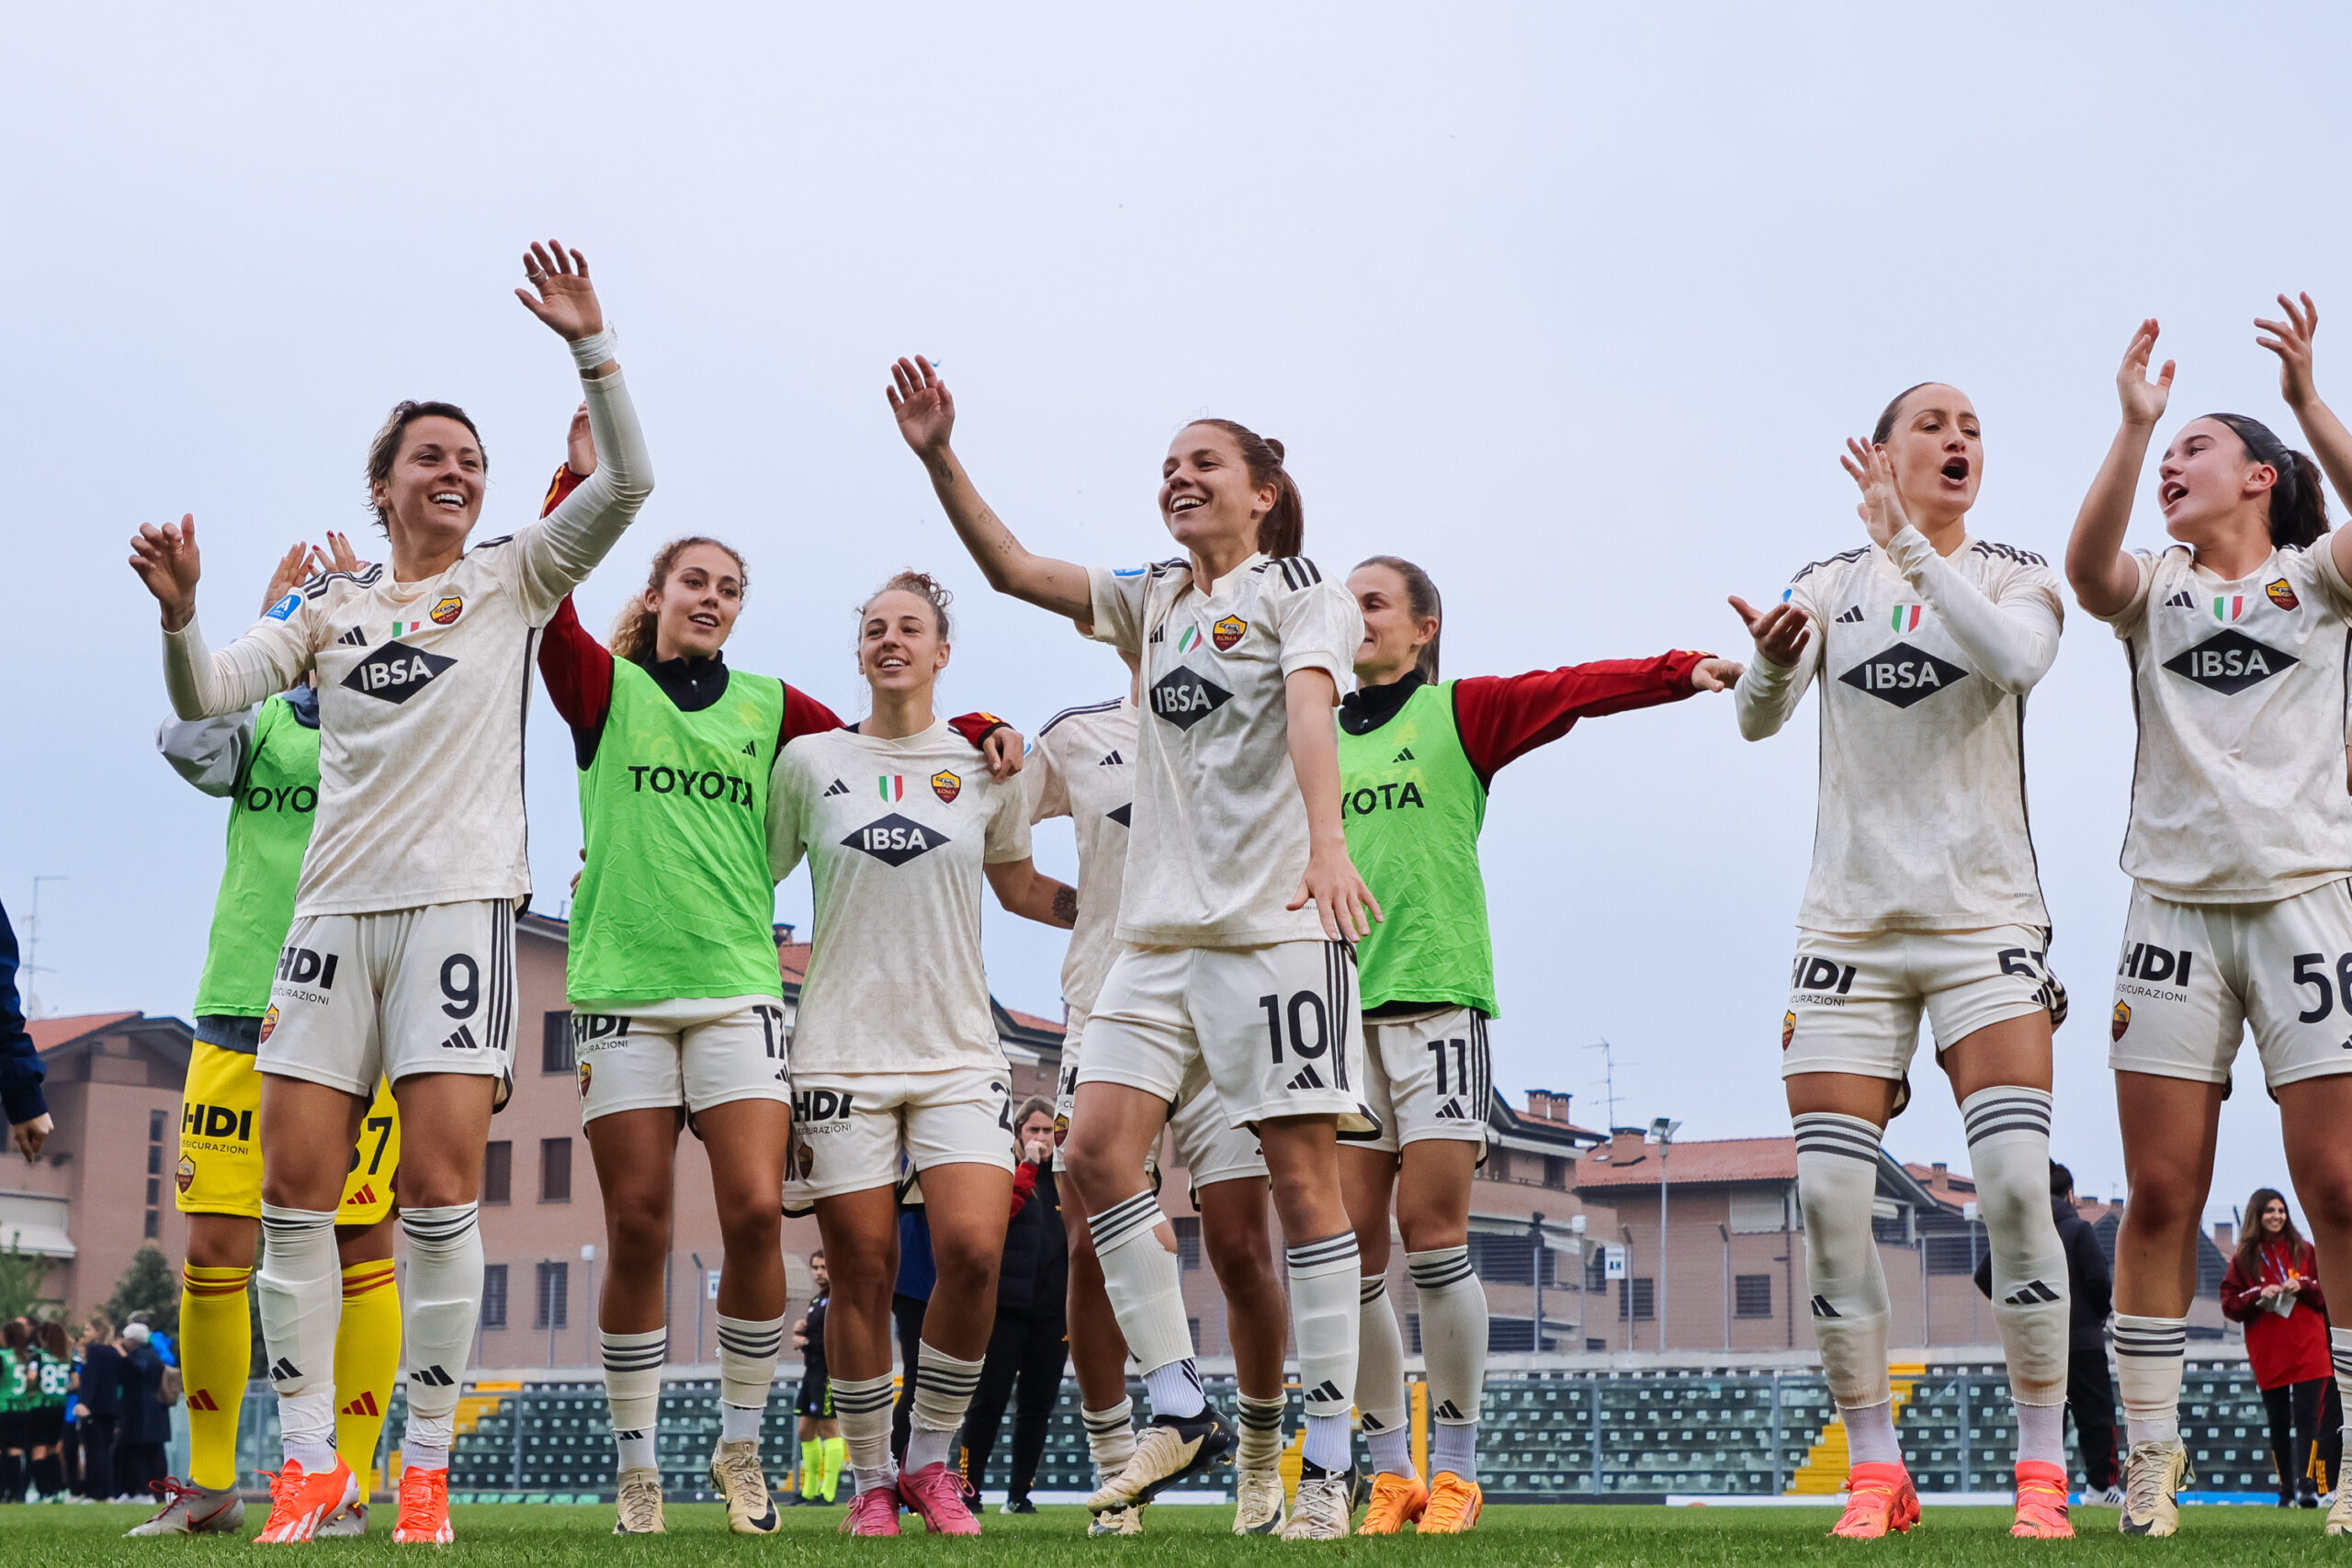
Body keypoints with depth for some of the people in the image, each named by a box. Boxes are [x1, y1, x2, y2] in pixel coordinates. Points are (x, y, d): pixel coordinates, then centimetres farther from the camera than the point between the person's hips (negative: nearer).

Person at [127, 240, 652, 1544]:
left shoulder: (513, 580, 10)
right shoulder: (328, 608, 17)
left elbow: (625, 483, -2)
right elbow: (203, 698, 10)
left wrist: (589, 346, -11)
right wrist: (178, 610, -9)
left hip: (460, 900, -3)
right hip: (335, 906, 3)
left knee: (440, 1189, -12)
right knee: (295, 1189, -3)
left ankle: (425, 1465, -2)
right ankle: (310, 1461, 5)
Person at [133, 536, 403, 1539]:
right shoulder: (264, 722, 14)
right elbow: (186, 744, -6)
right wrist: (262, 630, -6)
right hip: (240, 1008, 3)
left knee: (359, 1247, -3)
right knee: (215, 1248, 1)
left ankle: (351, 1484, 5)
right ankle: (209, 1485, 12)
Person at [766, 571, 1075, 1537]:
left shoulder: (984, 765, 9)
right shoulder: (809, 761, 6)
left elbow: (1019, 888, 22)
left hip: (959, 1049, 1)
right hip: (841, 1048, -1)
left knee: (973, 1248, -15)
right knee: (863, 1270, -2)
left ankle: (930, 1460, 4)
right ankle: (871, 1481, 14)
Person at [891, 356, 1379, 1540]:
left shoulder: (1298, 590, 2)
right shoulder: (1154, 602, 20)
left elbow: (1309, 707, -15)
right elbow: (1012, 570, 15)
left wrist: (1326, 842, -31)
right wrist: (940, 459, 3)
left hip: (1277, 915, -6)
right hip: (1161, 922, 6)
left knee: (1299, 1172, -6)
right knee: (1097, 1145, -7)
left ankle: (1331, 1461, -2)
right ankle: (1181, 1410, 2)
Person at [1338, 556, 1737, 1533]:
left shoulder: (1462, 712, 6)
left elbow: (1576, 689, -7)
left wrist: (1683, 671, -19)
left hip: (1436, 994, -4)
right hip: (1341, 1008, 4)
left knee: (1431, 1229, -9)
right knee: (1352, 1243, 1)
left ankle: (1454, 1470, 1)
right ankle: (1390, 1473, 10)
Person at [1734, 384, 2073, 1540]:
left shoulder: (2017, 575, 6)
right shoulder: (1831, 581, 8)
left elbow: (2015, 657, -17)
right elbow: (1758, 717, -6)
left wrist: (1908, 543, -19)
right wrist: (1770, 662, -27)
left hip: (1986, 919, -1)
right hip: (1850, 923, 1)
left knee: (2015, 1183, -15)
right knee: (1828, 1196, -7)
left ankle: (2043, 1473, -4)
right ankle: (1875, 1471, 5)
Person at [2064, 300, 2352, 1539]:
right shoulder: (2157, 588, 13)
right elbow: (2086, 566, -10)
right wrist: (2131, 423, -15)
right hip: (2175, 910, 2)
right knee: (2160, 1196, -2)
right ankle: (2151, 1454, 3)